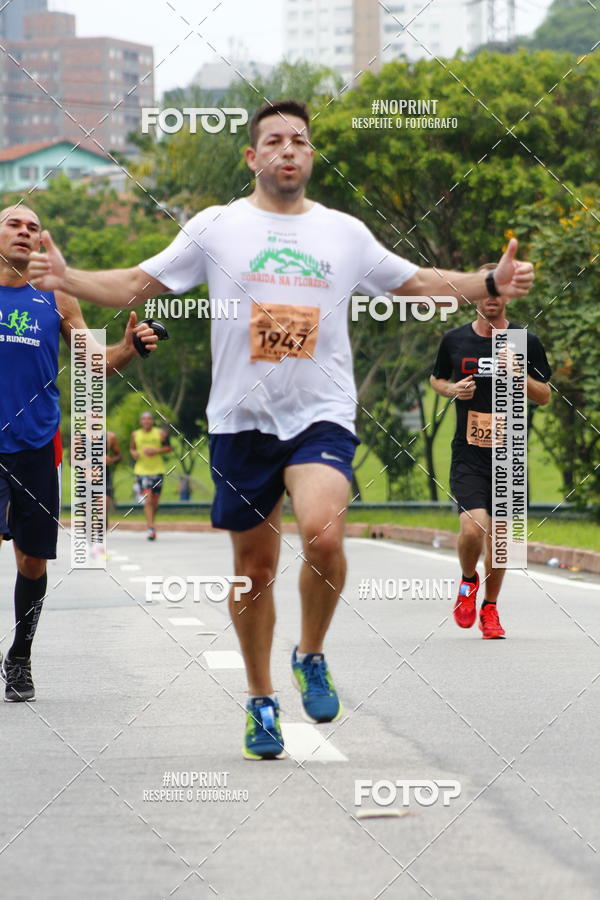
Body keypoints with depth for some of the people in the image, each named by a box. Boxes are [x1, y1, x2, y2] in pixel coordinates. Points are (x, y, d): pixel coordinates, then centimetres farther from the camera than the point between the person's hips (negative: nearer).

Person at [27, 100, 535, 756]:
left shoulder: (345, 233, 9)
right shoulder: (215, 227, 5)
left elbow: (418, 283, 18)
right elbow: (135, 286, 7)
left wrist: (489, 284, 3)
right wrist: (64, 278, -9)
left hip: (322, 416, 0)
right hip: (241, 422, 1)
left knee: (323, 536, -25)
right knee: (254, 567, 8)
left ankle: (311, 655, 1)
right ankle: (261, 700, 25)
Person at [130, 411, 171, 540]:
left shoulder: (160, 433, 1)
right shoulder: (135, 434, 4)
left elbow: (168, 448, 5)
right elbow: (132, 448, 17)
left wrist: (157, 451, -12)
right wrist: (134, 453, -6)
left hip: (158, 470, 1)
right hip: (142, 470, -1)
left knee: (155, 501, 9)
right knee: (147, 500, -15)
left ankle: (151, 523, 32)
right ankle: (151, 528, -20)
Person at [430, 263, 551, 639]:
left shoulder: (526, 342, 1)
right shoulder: (454, 340, 2)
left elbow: (545, 397, 8)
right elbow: (436, 379, 19)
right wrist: (453, 389, -4)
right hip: (468, 453, -1)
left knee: (498, 535, 6)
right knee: (473, 527, -18)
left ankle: (490, 608, 26)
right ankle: (468, 580, 14)